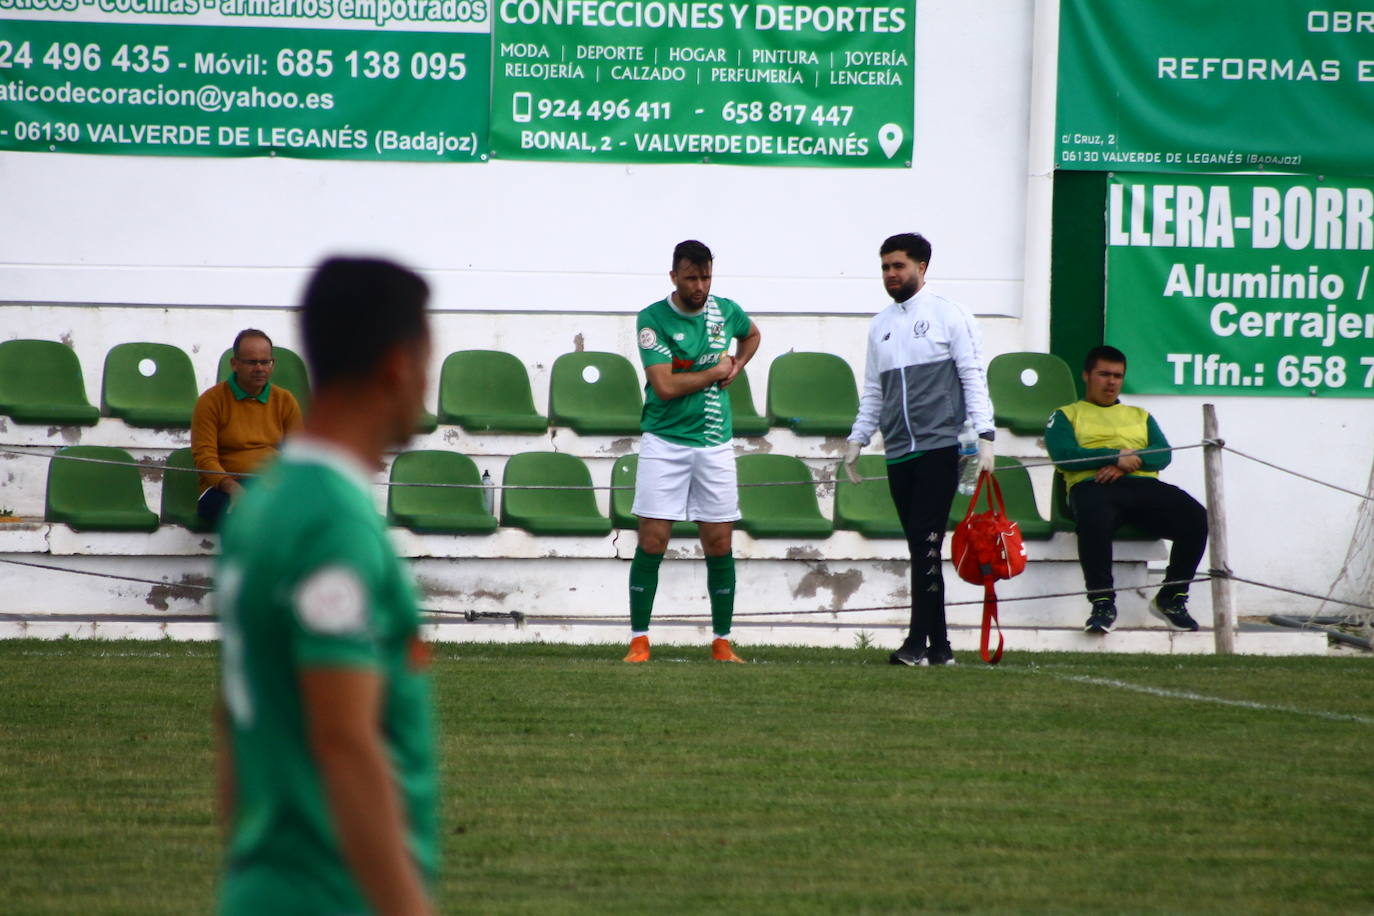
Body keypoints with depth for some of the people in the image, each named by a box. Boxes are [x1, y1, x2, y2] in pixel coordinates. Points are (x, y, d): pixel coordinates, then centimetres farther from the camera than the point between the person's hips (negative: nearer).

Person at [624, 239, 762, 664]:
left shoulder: (726, 311, 5)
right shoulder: (652, 319, -9)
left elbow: (752, 335, 30)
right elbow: (665, 385, -17)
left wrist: (737, 366, 11)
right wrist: (715, 371, -7)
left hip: (714, 443, 4)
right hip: (664, 441, -4)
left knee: (719, 544, 3)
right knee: (652, 541, -6)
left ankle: (722, 642, 11)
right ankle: (639, 641, 0)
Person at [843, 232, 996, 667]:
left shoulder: (949, 314, 1)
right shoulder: (880, 325, 18)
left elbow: (973, 377, -2)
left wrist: (984, 434, -10)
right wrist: (857, 438, 16)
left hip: (939, 447, -6)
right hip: (898, 452, 6)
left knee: (926, 542, -13)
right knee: (920, 548, 4)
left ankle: (919, 642, -16)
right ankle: (938, 647, 6)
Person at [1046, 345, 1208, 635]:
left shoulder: (1140, 416, 33)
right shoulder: (1066, 415, 23)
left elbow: (1163, 454, 13)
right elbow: (1063, 454, 1)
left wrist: (1127, 463, -8)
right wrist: (1116, 456, -9)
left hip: (1142, 484, 4)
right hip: (1092, 485, -4)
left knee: (1196, 517, -24)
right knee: (1095, 522, -42)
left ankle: (1172, 599, -11)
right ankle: (1103, 604, -35)